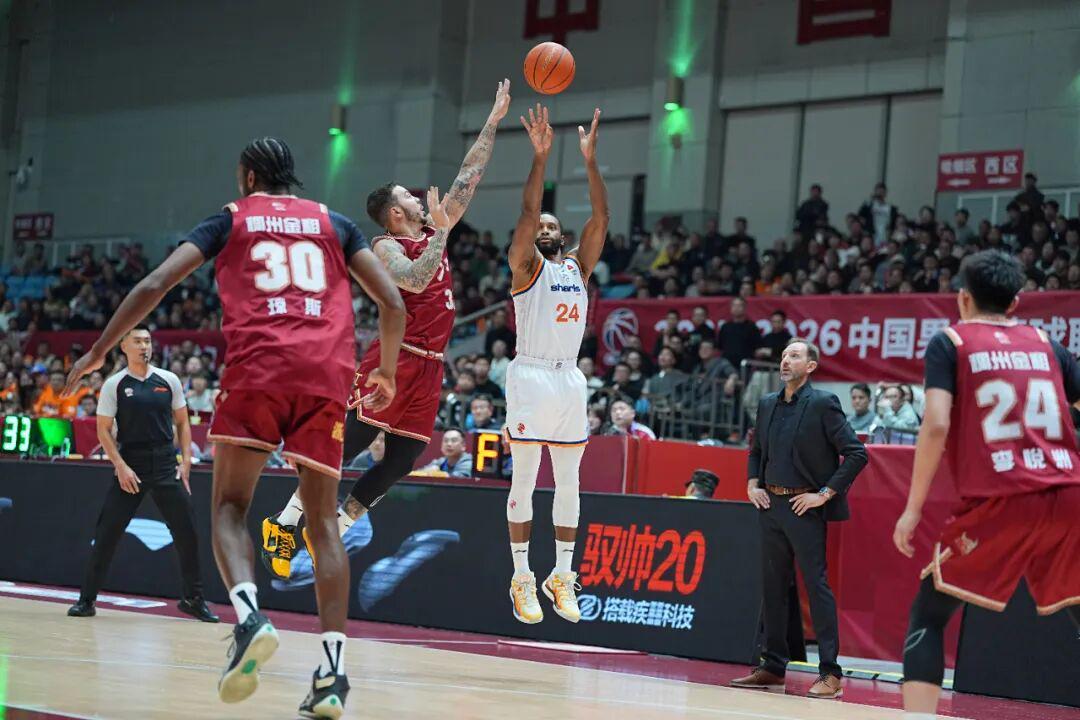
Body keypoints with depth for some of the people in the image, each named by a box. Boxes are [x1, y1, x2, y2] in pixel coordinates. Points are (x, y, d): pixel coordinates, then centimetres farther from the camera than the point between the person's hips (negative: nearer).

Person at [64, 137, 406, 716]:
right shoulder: (333, 222, 23)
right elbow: (392, 304, 15)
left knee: (230, 507, 6)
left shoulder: (230, 219, 18)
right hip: (326, 374, 2)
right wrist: (386, 373, 30)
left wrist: (97, 354, 17)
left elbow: (153, 285, 9)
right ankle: (332, 671, -4)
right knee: (322, 521, 8)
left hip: (258, 367, -2)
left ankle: (249, 616, -24)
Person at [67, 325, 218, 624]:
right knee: (106, 535, -3)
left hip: (166, 467, 2)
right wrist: (121, 467, -10)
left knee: (186, 532, -2)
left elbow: (182, 423, 12)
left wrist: (185, 461, 2)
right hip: (130, 467, -2)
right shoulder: (114, 385, -1)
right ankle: (86, 599, 8)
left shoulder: (169, 381, 5)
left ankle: (193, 599, 11)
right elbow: (103, 430, 0)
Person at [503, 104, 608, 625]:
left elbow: (601, 218, 5)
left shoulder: (579, 266, 15)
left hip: (570, 378, 5)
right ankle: (522, 579, 1)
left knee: (568, 481, 7)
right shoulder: (525, 265, 2)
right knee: (524, 479, -2)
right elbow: (527, 212, -12)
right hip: (531, 375, -5)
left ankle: (563, 577, 13)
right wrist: (540, 156, -19)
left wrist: (590, 160, -3)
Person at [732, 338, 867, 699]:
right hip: (771, 505, 7)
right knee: (773, 587, 10)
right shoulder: (767, 404, 13)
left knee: (816, 586, -8)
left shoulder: (823, 403, -8)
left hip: (805, 507, -7)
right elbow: (756, 450, 28)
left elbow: (856, 454, -11)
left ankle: (830, 674, -7)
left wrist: (825, 494, -13)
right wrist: (752, 483, 11)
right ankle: (773, 667, 18)